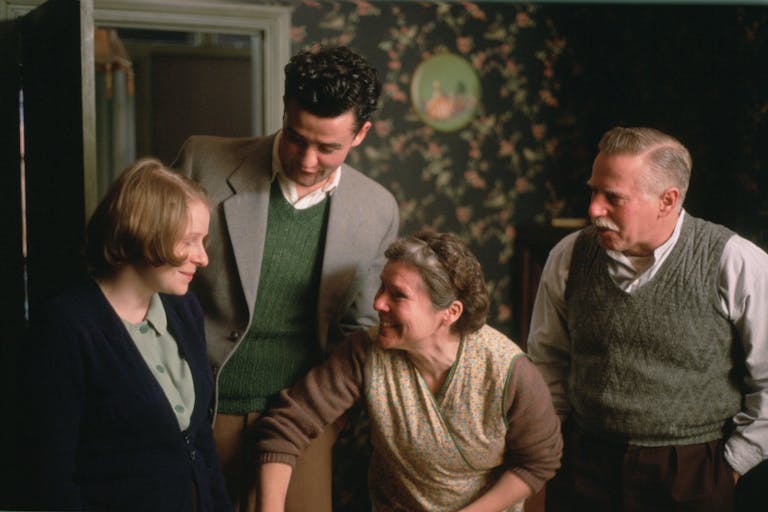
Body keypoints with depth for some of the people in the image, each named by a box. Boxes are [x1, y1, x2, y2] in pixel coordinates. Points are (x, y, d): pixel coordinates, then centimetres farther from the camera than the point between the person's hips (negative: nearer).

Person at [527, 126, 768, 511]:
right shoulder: (568, 257, -3)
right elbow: (547, 357, 10)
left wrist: (732, 462, -2)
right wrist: (556, 442, 8)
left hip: (691, 479, -2)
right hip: (583, 467, 3)